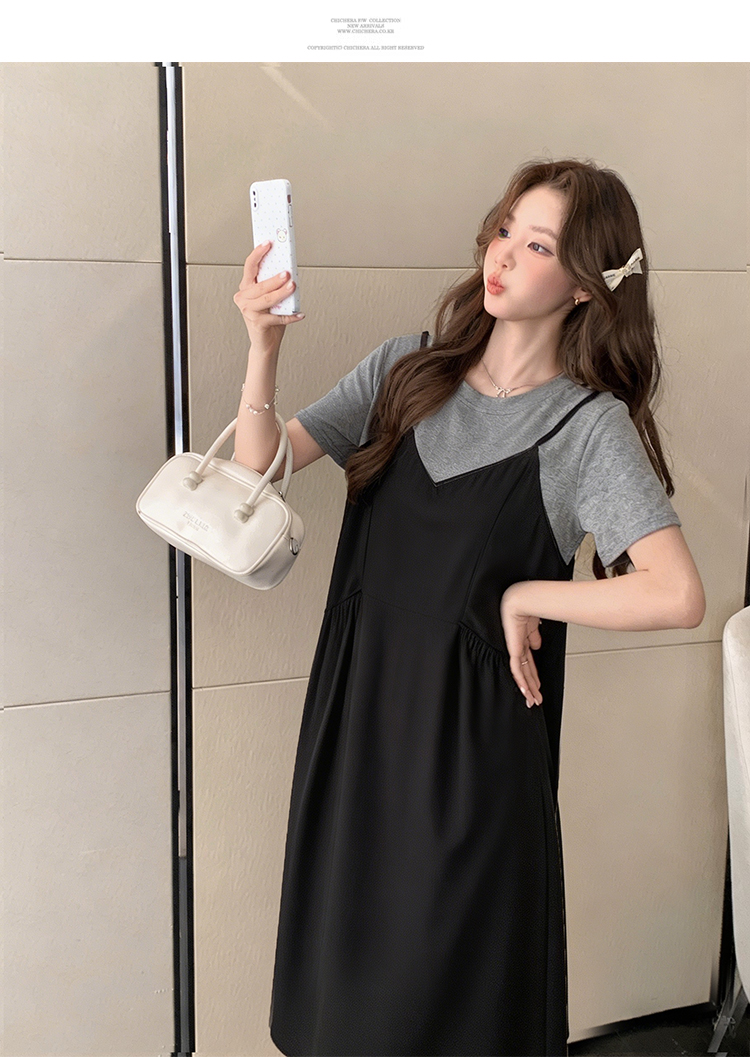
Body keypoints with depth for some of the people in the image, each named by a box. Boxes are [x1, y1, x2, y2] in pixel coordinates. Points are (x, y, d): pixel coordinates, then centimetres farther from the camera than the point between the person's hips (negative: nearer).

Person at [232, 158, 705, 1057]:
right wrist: (263, 348, -16)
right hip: (357, 710, 4)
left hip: (475, 739, -4)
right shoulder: (406, 369, 4)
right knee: (343, 968, 19)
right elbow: (263, 462, -1)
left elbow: (678, 596, -22)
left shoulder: (591, 425, -10)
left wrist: (523, 595, -15)